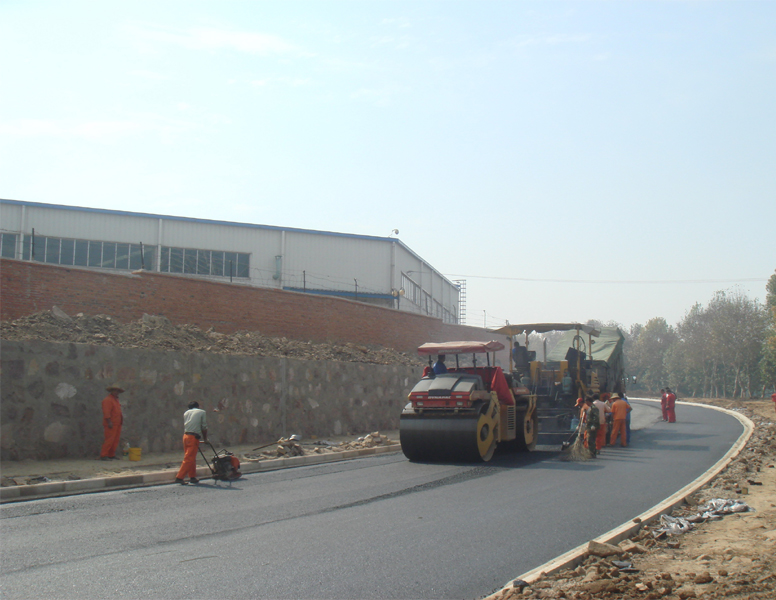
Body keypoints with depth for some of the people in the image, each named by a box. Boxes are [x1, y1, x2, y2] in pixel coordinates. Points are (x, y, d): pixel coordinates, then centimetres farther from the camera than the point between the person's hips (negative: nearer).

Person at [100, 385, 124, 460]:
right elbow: (106, 412, -18)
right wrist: (109, 422, -23)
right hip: (111, 424, -9)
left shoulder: (116, 400, 20)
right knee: (109, 440, -13)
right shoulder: (107, 400, -10)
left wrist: (122, 419, 17)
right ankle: (103, 456, -10)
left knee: (115, 440, 7)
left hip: (117, 424, 9)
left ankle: (111, 455, 12)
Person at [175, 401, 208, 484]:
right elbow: (204, 428, 5)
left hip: (185, 436, 6)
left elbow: (184, 426, 17)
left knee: (191, 458, 16)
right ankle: (179, 477, -11)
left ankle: (192, 477, 20)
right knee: (189, 458, -6)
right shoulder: (202, 412, 8)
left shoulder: (186, 413, 21)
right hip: (193, 437, -6)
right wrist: (205, 438, 15)